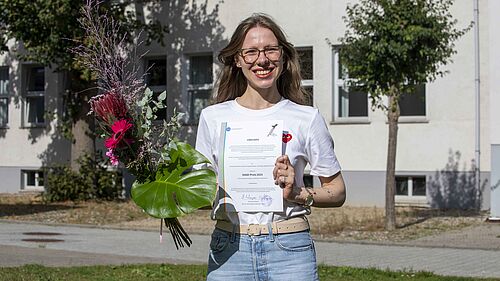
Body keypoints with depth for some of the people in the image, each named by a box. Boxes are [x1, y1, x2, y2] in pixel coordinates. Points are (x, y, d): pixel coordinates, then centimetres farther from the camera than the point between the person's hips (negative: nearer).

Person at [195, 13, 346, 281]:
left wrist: (297, 194, -10)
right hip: (229, 248, 1)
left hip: (289, 248, -1)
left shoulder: (306, 118, 2)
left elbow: (337, 192, 7)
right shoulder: (213, 117, 6)